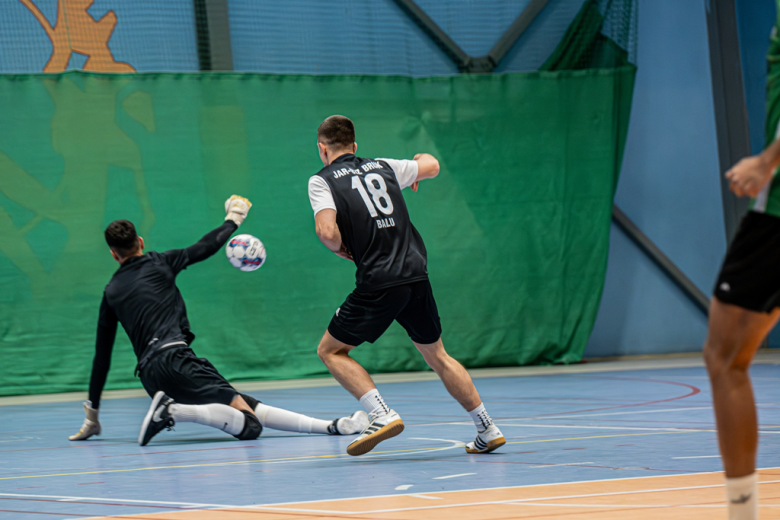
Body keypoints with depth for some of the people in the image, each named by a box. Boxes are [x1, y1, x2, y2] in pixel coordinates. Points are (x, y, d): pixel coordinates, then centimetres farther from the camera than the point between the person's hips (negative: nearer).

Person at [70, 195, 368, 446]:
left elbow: (102, 356, 21)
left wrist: (93, 413, 29)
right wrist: (233, 220, 38)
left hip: (150, 375, 6)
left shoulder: (111, 292, 19)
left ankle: (331, 426, -6)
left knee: (249, 409, 6)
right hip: (174, 359, -6)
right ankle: (174, 410, -32)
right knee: (249, 424, -18)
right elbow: (207, 247, 17)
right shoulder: (157, 264, 8)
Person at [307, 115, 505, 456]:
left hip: (377, 284, -5)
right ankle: (488, 430, 19)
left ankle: (382, 415, -7)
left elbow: (327, 231, -14)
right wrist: (421, 158, 55)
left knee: (330, 350, 11)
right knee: (437, 357, 21)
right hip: (416, 275, 5)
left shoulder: (322, 181, 2)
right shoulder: (384, 167, 16)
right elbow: (433, 166, 32)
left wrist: (340, 248, 8)